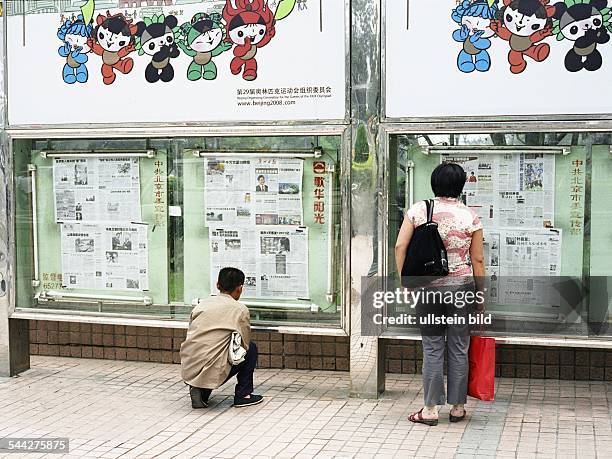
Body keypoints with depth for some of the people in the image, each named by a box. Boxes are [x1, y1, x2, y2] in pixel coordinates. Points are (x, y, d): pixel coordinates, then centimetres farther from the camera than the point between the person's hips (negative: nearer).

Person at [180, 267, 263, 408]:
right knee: (251, 348, 16)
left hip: (187, 371, 5)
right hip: (213, 373, -5)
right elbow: (244, 345, 7)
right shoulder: (240, 310, -1)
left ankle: (200, 391, 15)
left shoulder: (201, 304, 13)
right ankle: (243, 395, 17)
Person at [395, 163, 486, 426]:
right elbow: (477, 260, 1)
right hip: (461, 286, 0)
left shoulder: (418, 210, -1)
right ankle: (457, 408, 18)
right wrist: (480, 298, 7)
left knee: (432, 348, 6)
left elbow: (400, 247, -6)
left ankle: (431, 409, 9)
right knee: (458, 348, 9)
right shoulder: (470, 217, -2)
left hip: (427, 286, 0)